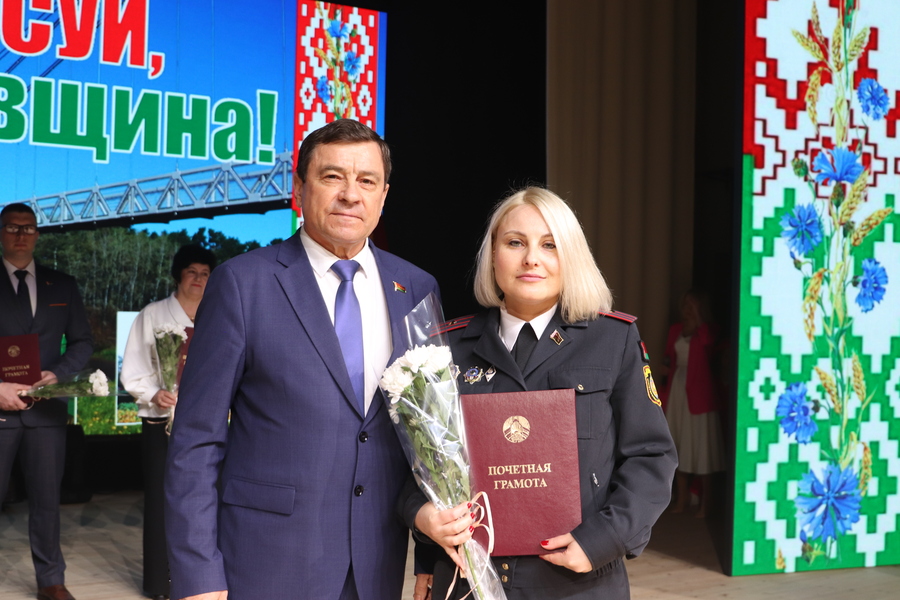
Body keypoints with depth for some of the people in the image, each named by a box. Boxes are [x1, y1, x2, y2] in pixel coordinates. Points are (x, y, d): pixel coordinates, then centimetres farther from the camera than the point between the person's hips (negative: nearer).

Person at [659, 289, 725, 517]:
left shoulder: (706, 330, -5)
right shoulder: (675, 329, 12)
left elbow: (706, 340, -23)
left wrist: (696, 314, -16)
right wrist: (667, 362, 2)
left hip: (699, 390, -6)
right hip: (677, 389, 6)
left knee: (701, 445, -3)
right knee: (678, 443, 9)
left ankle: (705, 500, 7)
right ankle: (682, 497, 19)